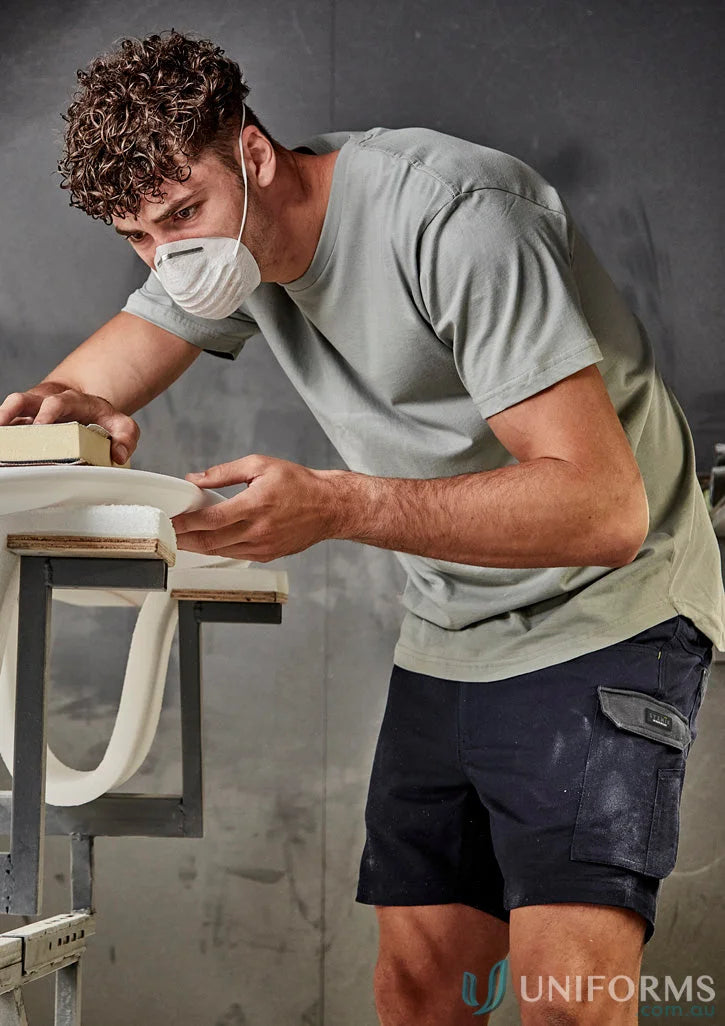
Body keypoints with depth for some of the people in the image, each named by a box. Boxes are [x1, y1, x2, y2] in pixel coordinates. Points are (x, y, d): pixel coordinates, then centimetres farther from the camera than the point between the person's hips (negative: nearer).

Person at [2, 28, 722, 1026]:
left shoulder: (450, 215, -24)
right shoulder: (229, 231, 1)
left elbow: (606, 507, -29)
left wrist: (336, 504, -40)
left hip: (605, 614, -7)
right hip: (450, 634, 7)